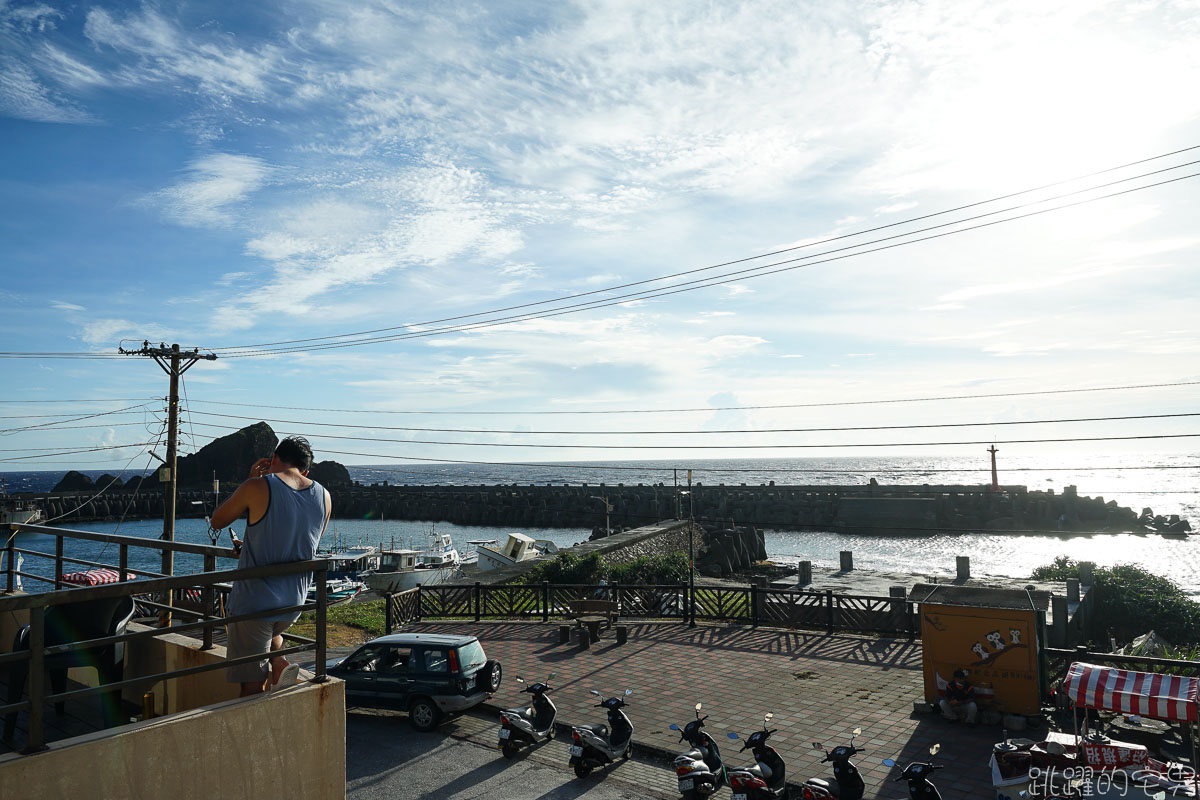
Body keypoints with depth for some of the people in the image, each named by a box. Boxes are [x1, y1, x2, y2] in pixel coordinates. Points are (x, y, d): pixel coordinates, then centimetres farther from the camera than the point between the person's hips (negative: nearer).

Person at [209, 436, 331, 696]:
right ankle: (280, 662, 9)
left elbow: (216, 521, 3)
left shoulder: (258, 487, -15)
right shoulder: (324, 497, 1)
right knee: (271, 630, 36)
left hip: (253, 602, -5)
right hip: (294, 604, 5)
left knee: (253, 687, 6)